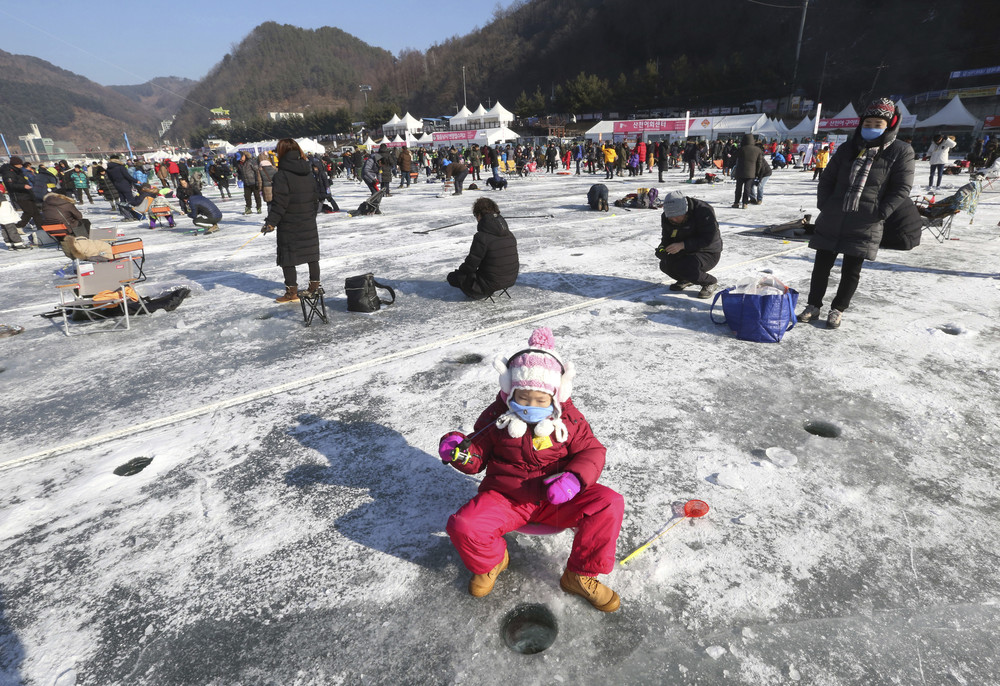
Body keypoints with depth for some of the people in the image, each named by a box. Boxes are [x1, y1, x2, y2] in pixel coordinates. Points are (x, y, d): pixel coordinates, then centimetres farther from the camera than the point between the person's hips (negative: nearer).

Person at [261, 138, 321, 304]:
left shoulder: (282, 175, -15)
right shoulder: (308, 172, 6)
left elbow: (280, 203, -18)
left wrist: (271, 222, -13)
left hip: (289, 225, -6)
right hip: (309, 224, 7)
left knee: (287, 258, 3)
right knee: (312, 254, 14)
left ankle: (292, 292, 7)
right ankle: (314, 287, 24)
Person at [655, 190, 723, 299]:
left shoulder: (704, 211, -25)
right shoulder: (667, 218, -7)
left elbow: (709, 239, -29)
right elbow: (667, 239, 2)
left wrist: (683, 245, -38)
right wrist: (662, 249, -23)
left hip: (709, 253, -6)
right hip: (685, 252, 6)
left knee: (685, 267, -30)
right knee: (665, 265, -15)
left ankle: (711, 283, -1)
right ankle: (685, 280, 17)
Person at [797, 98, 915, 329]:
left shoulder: (901, 152, -2)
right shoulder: (847, 149, 7)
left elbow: (902, 189, -4)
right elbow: (827, 179, 12)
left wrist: (879, 213, -11)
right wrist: (824, 205, 2)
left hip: (865, 226, -3)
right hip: (831, 221, 3)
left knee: (851, 270, 6)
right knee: (822, 265, 8)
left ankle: (838, 309, 21)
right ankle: (814, 305, 21)